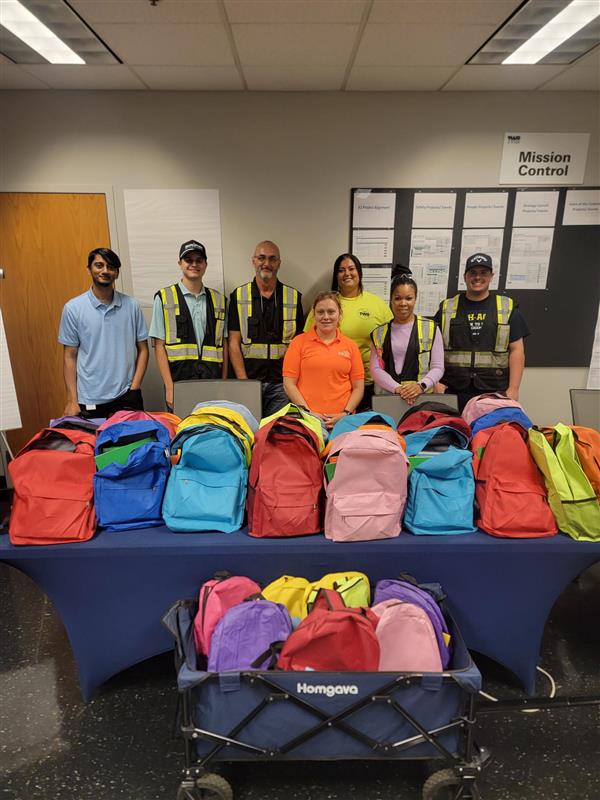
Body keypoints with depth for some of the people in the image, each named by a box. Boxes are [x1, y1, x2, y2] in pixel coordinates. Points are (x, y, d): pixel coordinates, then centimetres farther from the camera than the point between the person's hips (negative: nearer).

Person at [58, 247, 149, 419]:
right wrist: (71, 401, -3)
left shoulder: (132, 306, 1)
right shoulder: (73, 308, -2)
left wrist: (135, 387, -5)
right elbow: (70, 356, 1)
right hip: (89, 401, -1)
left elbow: (142, 349, 5)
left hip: (126, 397, 1)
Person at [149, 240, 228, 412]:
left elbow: (224, 344, 11)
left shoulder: (219, 300, 12)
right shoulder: (164, 298, 3)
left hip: (212, 382, 2)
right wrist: (170, 387, -7)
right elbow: (159, 346, 0)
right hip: (180, 380, -2)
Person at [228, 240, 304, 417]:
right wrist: (243, 381, -8)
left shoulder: (294, 297, 6)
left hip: (282, 382, 1)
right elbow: (234, 343, 1)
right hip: (249, 379, 0)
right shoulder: (238, 296, 4)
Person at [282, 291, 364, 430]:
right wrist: (308, 412, -8)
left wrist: (346, 413, -5)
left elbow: (358, 388, 8)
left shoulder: (351, 345, 9)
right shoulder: (299, 342, 4)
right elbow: (289, 383, 0)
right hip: (306, 419, -1)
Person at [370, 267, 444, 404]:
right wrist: (397, 388, -13)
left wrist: (421, 385, -15)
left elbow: (438, 367, 3)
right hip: (388, 397, 1)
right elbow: (375, 368, 2)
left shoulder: (430, 328, 5)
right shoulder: (380, 332, 9)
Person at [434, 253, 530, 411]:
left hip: (495, 393, 0)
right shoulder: (447, 308, 9)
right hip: (453, 393, 1)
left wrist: (513, 389, -3)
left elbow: (516, 350, 4)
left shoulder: (507, 308, 7)